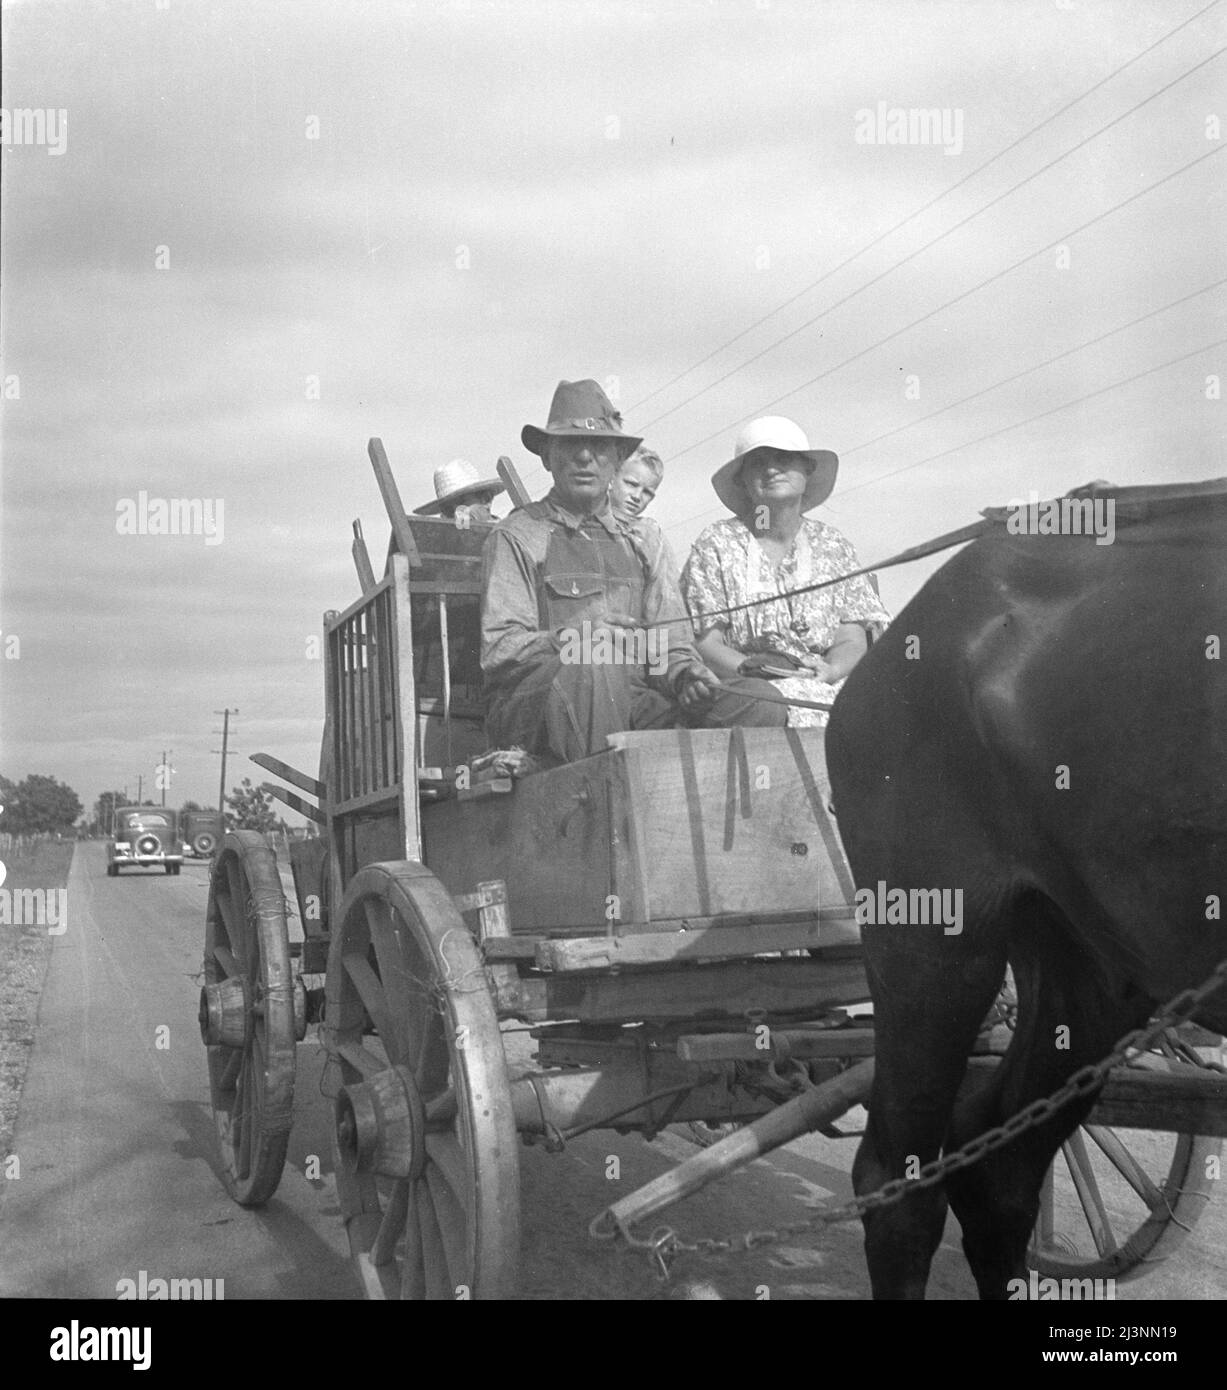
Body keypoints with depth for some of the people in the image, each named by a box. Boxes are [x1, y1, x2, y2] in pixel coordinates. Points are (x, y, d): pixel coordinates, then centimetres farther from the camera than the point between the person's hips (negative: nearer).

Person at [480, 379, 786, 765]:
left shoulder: (642, 545, 24)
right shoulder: (515, 537, 8)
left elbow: (670, 645, 17)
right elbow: (498, 648, -4)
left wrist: (686, 675, -7)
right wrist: (574, 639, -21)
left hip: (632, 703, 5)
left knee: (759, 701, -18)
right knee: (594, 668, -39)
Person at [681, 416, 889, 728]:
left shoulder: (831, 545, 15)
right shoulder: (716, 544, 6)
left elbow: (853, 642, 7)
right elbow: (702, 642, -3)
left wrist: (827, 671, -16)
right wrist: (747, 667, -22)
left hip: (826, 690, 3)